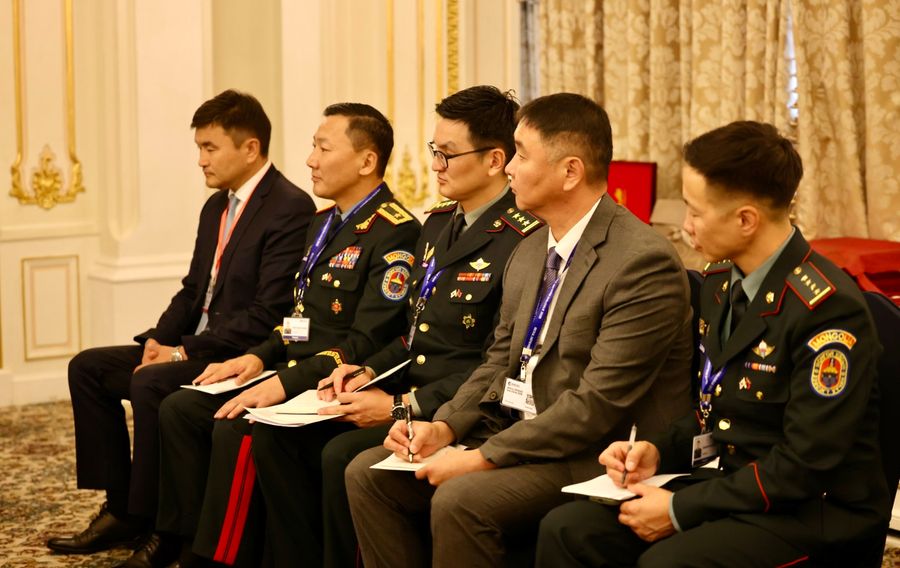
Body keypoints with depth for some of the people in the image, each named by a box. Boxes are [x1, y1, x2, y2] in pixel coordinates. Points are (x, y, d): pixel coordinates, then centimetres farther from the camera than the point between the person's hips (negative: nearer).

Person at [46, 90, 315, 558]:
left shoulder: (290, 209, -15)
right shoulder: (216, 207, 15)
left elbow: (268, 313, -21)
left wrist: (186, 351, -19)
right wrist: (160, 339, 0)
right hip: (193, 347, 10)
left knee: (149, 384, -30)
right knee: (87, 367, 4)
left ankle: (144, 519, -13)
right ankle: (119, 504, 3)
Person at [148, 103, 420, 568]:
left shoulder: (395, 233, -14)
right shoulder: (325, 222, 17)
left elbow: (365, 343, -21)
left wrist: (286, 383, -25)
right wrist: (260, 356, 6)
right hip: (290, 371, 10)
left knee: (235, 427, -28)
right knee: (179, 409, -2)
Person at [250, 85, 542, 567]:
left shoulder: (522, 242, -16)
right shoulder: (438, 223, 14)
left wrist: (401, 408, -19)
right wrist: (368, 372, 3)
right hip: (404, 389, 9)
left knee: (343, 454, -27)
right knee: (275, 433, -4)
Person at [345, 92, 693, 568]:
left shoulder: (644, 263, -18)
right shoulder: (530, 252, 12)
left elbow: (598, 404, -22)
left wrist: (484, 457, -21)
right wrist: (445, 427, -2)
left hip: (597, 456, -9)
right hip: (511, 431, 9)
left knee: (460, 500, -30)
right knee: (368, 473, -3)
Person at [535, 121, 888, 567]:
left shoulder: (828, 309, -20)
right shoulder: (720, 280, 7)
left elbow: (806, 466, -20)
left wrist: (681, 509, -18)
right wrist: (660, 451, 1)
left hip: (812, 509, -8)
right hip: (724, 480, 8)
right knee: (566, 529, -12)